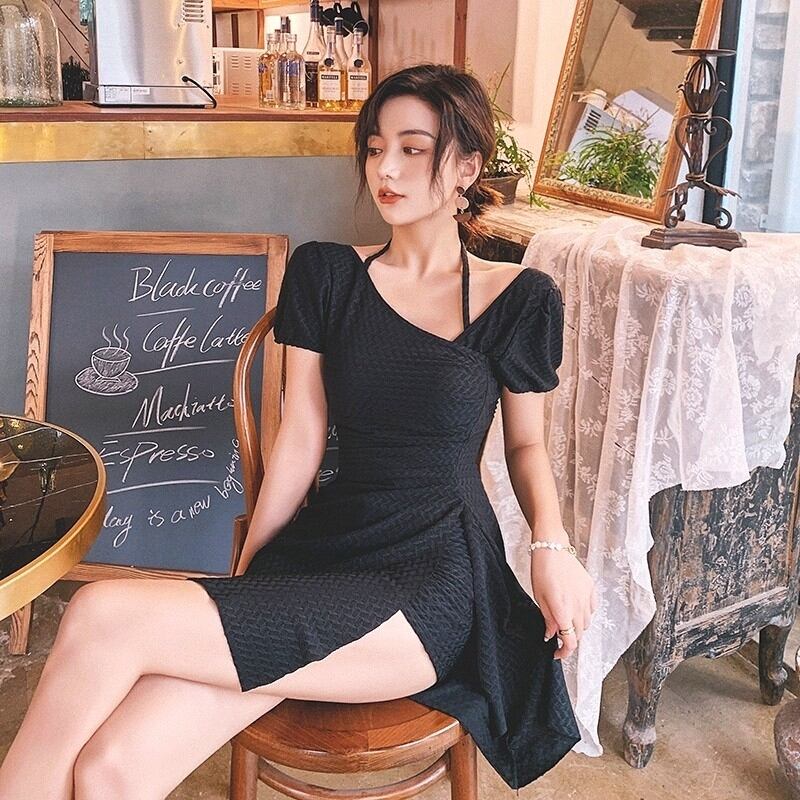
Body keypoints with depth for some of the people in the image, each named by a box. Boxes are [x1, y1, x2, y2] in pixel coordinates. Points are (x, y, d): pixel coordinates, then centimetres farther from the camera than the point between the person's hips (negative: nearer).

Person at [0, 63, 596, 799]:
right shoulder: (323, 275, 8)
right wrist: (243, 578, 6)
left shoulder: (517, 298, 2)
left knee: (104, 617, -23)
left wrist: (553, 544, -8)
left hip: (434, 581, -3)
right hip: (321, 547, 4)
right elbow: (300, 442, 7)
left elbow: (526, 444, 11)